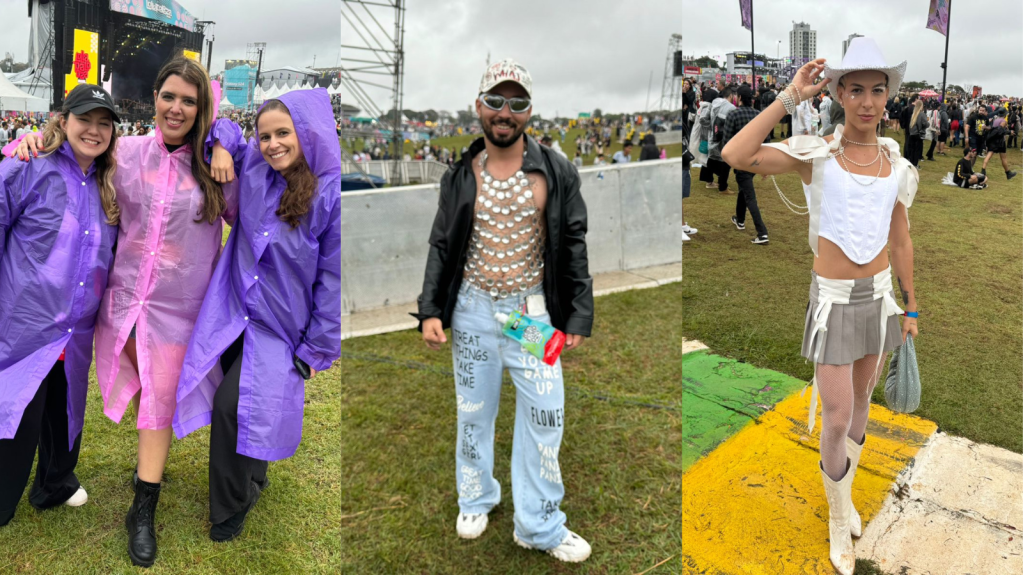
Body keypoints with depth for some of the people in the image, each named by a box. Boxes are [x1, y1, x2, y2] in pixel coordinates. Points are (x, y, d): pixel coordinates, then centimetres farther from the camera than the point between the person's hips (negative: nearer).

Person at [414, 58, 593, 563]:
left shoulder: (555, 173, -2)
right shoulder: (460, 176, 3)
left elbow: (572, 247, 0)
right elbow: (441, 246, 7)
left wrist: (578, 317, -4)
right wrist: (430, 310, -2)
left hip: (533, 309, -1)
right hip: (472, 310, 1)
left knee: (544, 415, 0)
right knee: (473, 411, 15)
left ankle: (539, 525, 17)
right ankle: (475, 499, 37)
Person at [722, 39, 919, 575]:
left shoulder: (896, 164, -1)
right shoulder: (815, 153, -15)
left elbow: (900, 240, 9)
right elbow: (733, 156, -33)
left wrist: (910, 307, 14)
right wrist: (791, 96, -29)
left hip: (879, 295, 5)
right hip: (833, 302, -5)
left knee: (861, 400, 19)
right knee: (837, 421, -2)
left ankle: (841, 493, 44)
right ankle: (839, 518, 24)